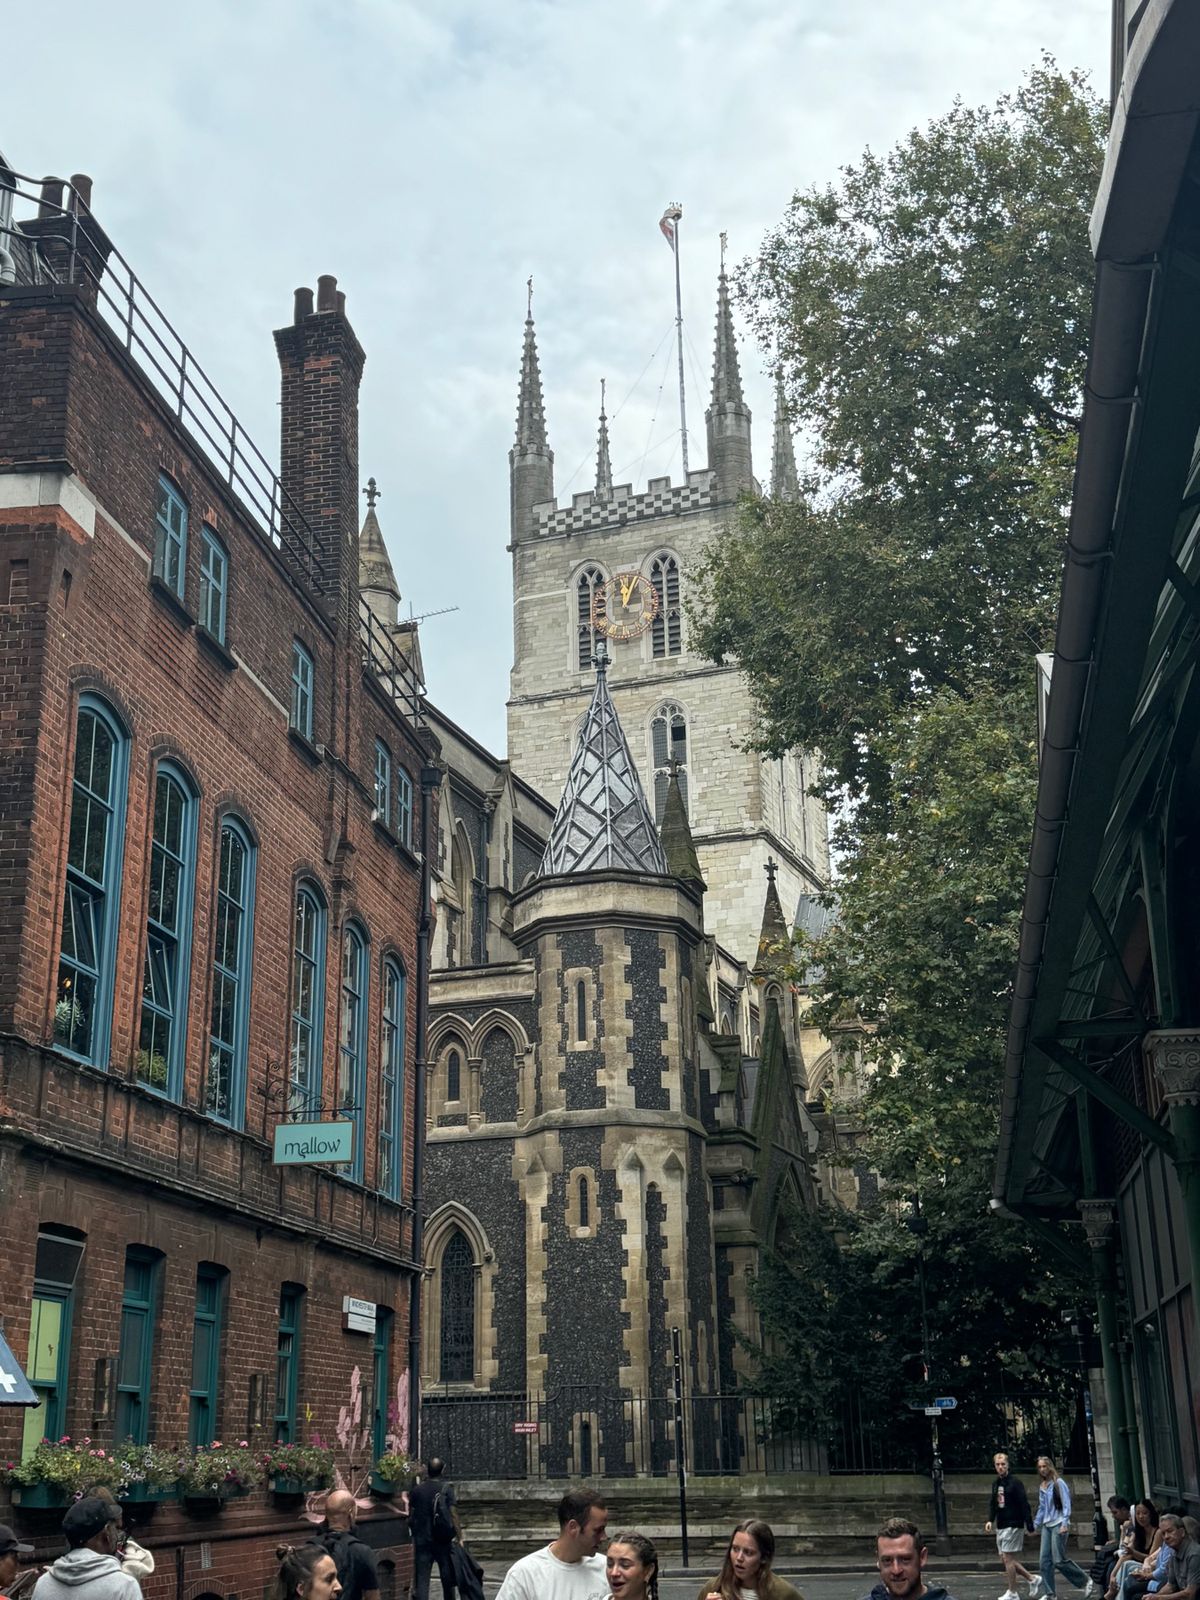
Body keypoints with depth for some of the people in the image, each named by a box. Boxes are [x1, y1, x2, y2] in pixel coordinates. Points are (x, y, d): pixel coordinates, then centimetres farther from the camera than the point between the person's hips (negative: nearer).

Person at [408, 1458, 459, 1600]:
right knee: (447, 1577, 15)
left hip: (422, 1540, 1)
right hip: (443, 1540, -1)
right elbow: (452, 1514, -10)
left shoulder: (416, 1490, 0)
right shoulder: (447, 1488, -7)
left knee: (421, 1579, -1)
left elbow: (411, 1516, 7)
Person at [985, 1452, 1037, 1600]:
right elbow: (993, 1504, 17)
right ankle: (1031, 1578, 23)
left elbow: (1024, 1505, -14)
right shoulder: (996, 1484, 12)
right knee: (1004, 1559, 9)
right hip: (1000, 1527, 8)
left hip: (1013, 1525, -8)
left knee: (1008, 1558, -6)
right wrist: (990, 1520, 1)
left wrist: (1029, 1526, -17)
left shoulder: (1015, 1483, -10)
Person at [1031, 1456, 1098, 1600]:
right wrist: (1035, 1525, 17)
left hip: (1058, 1525, -7)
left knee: (1059, 1560, -12)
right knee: (1045, 1560, 0)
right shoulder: (1042, 1487, 15)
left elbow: (1066, 1504, -9)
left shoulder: (1059, 1483, -4)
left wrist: (1065, 1523, -17)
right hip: (1047, 1526, 7)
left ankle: (1087, 1582, 4)